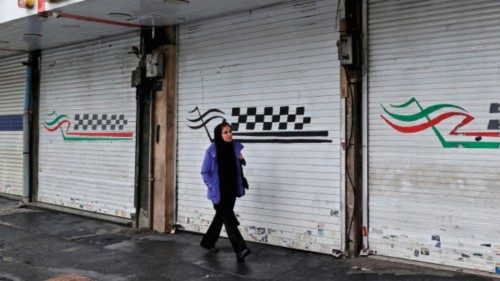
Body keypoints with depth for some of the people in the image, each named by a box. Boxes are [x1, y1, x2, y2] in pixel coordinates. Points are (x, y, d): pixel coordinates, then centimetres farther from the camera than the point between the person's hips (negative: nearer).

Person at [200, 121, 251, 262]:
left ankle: (208, 242, 36)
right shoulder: (212, 150, -11)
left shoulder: (236, 147, 1)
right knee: (229, 219, -7)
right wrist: (212, 186, -13)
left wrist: (241, 160, -4)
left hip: (231, 191, 5)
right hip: (219, 192, -5)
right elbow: (205, 172, -5)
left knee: (221, 217, 17)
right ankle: (240, 249, -10)